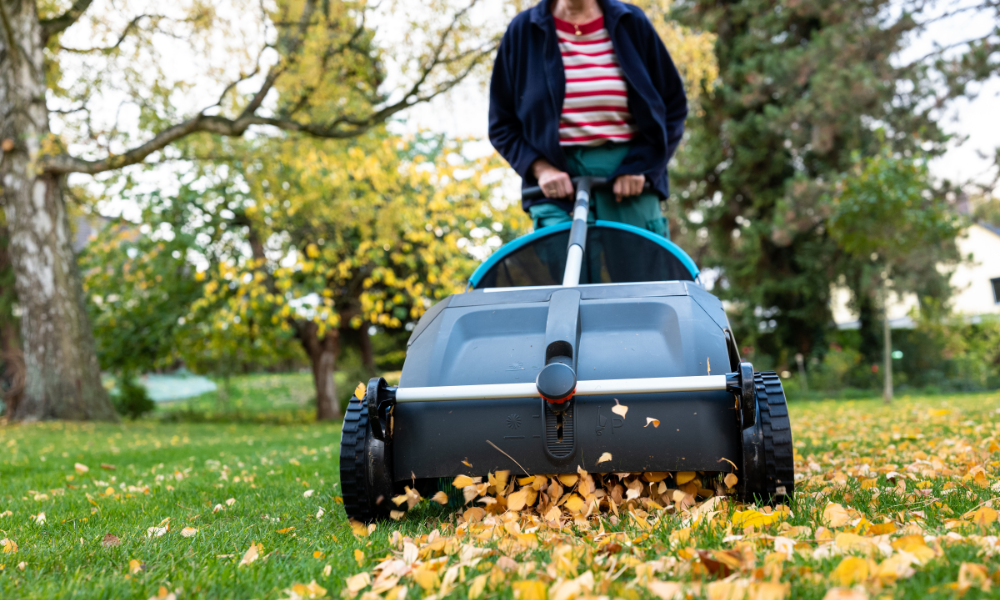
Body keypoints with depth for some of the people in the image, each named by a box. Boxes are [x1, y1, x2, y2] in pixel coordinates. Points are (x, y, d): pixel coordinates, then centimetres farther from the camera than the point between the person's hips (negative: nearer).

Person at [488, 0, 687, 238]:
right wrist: (540, 168, -9)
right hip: (556, 177, -1)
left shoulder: (631, 23, 7)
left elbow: (673, 107, 8)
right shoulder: (523, 31, 6)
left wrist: (640, 166, -6)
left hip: (630, 176, 1)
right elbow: (501, 124, 7)